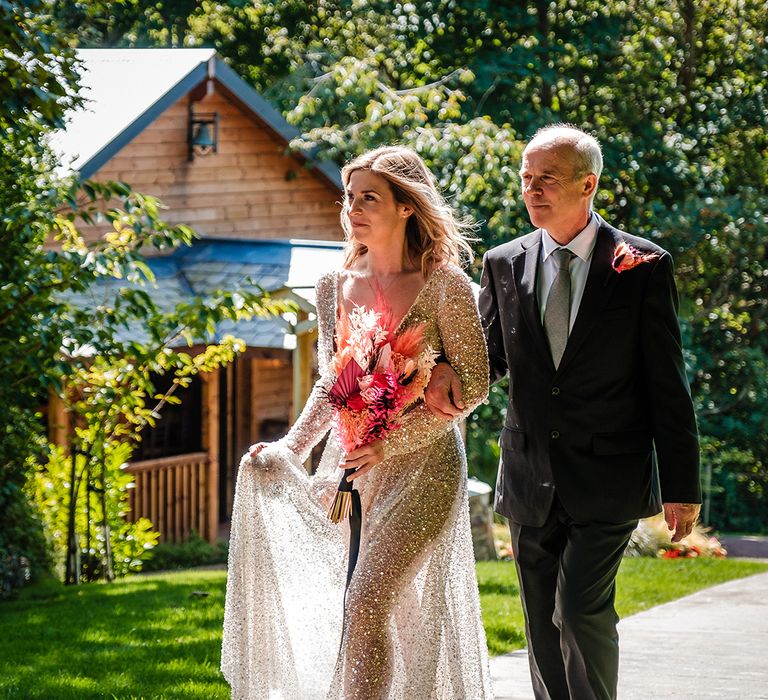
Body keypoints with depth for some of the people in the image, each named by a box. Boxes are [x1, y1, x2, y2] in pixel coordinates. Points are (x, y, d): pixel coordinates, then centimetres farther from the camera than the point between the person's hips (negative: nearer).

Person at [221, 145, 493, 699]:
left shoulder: (443, 285, -7)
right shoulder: (336, 288, 9)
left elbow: (473, 384, -10)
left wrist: (390, 443, -16)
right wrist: (293, 447, -1)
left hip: (420, 465, -6)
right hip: (350, 465, 6)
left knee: (365, 606, -19)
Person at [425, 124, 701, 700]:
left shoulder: (642, 266, -5)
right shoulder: (505, 265, 6)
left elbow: (668, 384, -4)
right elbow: (491, 356, 16)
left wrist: (682, 486, -6)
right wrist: (446, 369, -8)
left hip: (608, 479, -4)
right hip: (531, 480, 4)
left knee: (581, 607, -17)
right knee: (544, 626, 8)